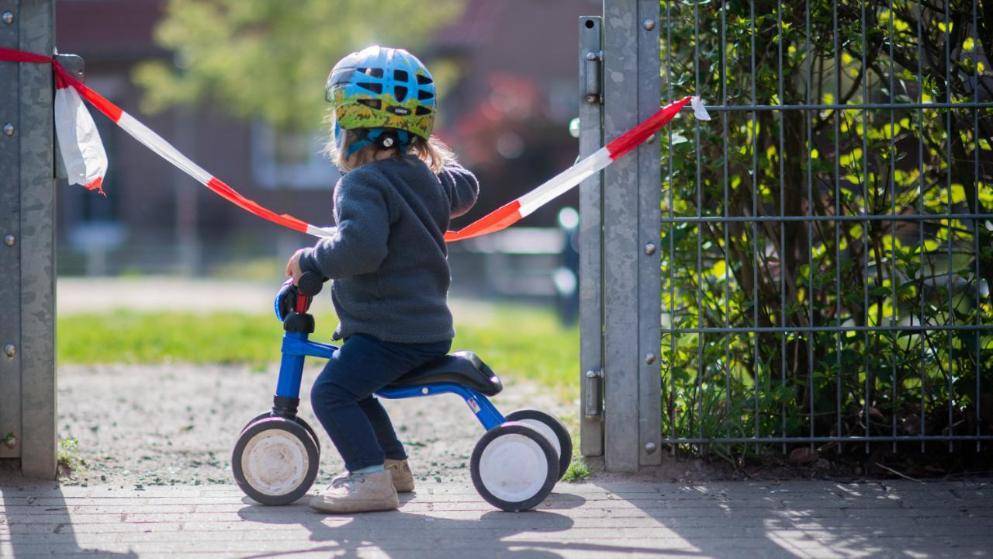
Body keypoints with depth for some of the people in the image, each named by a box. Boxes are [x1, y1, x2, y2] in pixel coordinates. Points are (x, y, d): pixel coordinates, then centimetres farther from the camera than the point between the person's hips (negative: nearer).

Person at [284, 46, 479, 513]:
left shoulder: (362, 184, -16)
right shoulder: (427, 177, 13)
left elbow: (361, 246, -32)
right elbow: (464, 190, 36)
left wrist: (312, 259, -19)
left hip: (391, 331, -10)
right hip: (429, 325, 10)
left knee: (330, 392, -19)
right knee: (352, 387, 27)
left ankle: (371, 479, -28)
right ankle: (393, 464, 35)